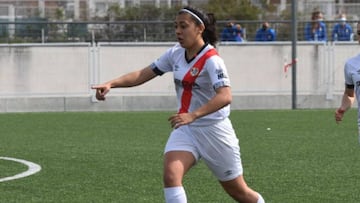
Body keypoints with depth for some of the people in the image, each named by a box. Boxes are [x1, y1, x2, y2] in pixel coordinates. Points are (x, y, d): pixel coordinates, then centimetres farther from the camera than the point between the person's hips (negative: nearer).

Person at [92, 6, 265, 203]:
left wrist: (193, 115, -46)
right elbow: (143, 74, 0)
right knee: (170, 174, -21)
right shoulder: (176, 54, 0)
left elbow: (225, 96, -34)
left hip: (214, 131, -5)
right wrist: (111, 83, -16)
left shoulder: (211, 60, -20)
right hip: (185, 130, 5)